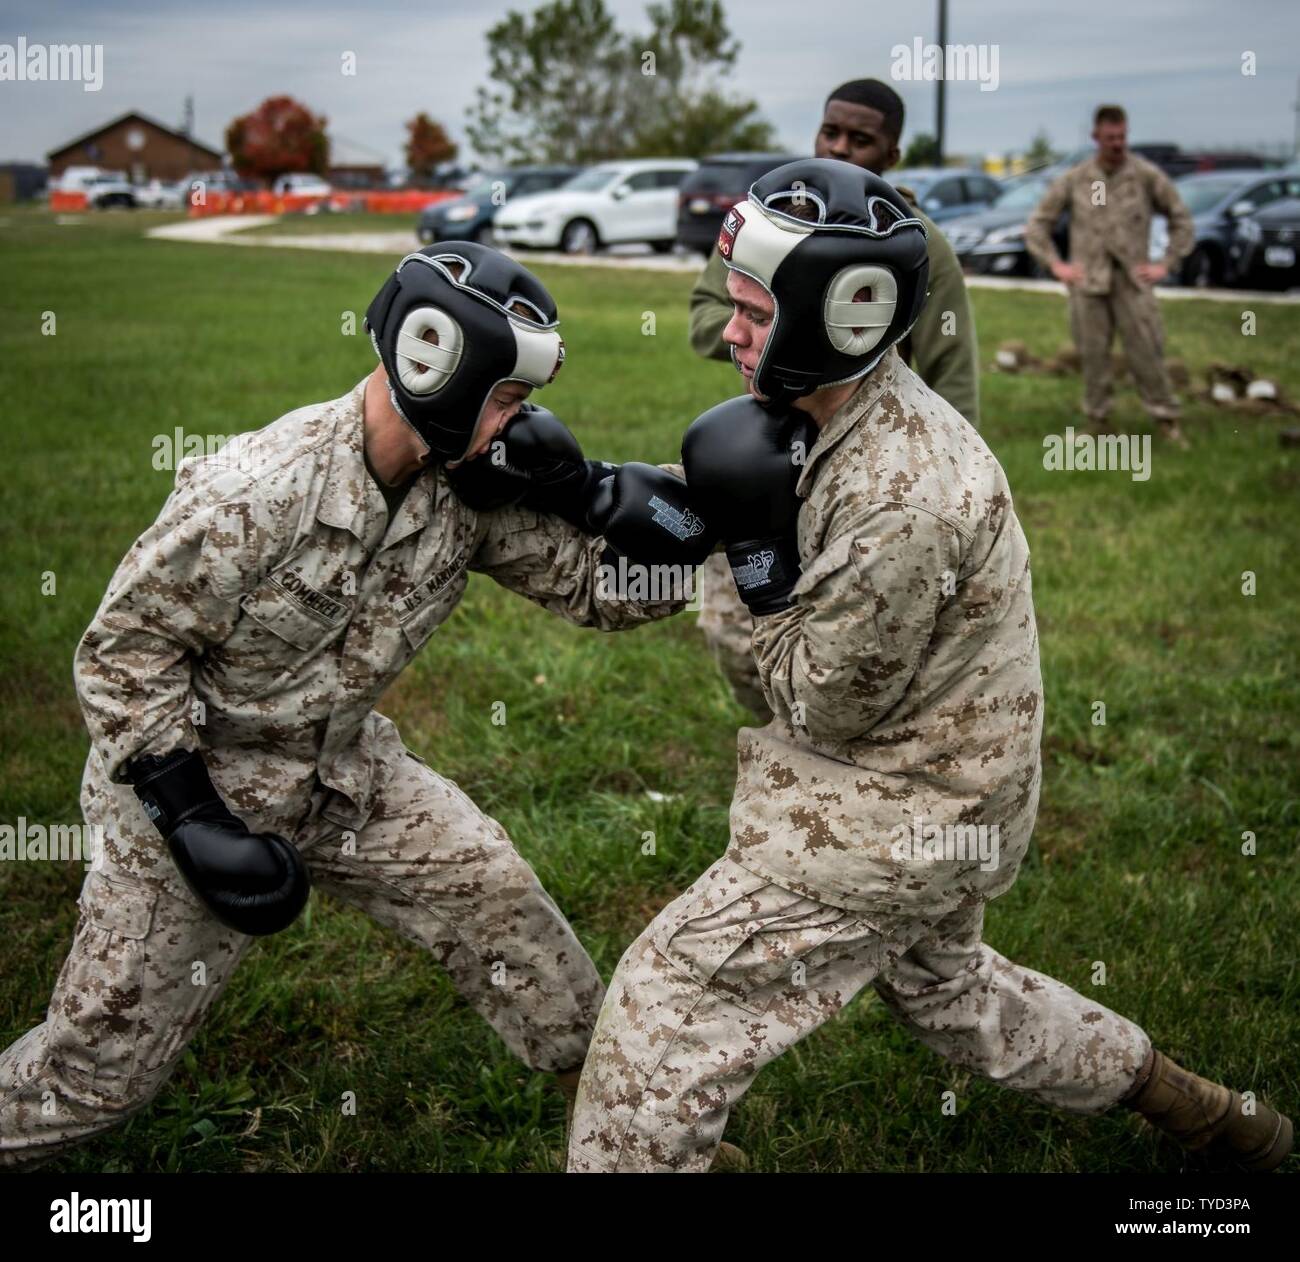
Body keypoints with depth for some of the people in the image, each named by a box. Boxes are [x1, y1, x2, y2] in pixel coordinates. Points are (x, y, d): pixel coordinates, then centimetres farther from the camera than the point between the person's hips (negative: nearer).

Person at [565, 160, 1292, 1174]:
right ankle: (1193, 1106, 45)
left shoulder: (900, 496, -31)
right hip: (943, 796, 10)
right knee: (942, 984, 32)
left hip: (888, 823, -10)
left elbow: (821, 704, -22)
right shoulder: (846, 416, -2)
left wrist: (760, 546, -20)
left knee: (670, 1002, -4)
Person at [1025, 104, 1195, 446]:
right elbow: (1037, 224, 10)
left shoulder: (1147, 176, -1)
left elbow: (1182, 220, 8)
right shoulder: (1073, 180, 2)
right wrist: (1056, 264, 2)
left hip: (1132, 280, -1)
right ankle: (1097, 420, 18)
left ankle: (1166, 419, 10)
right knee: (1093, 354, 6)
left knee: (1146, 351, -1)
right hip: (1088, 280, 1)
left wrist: (1165, 264, 1)